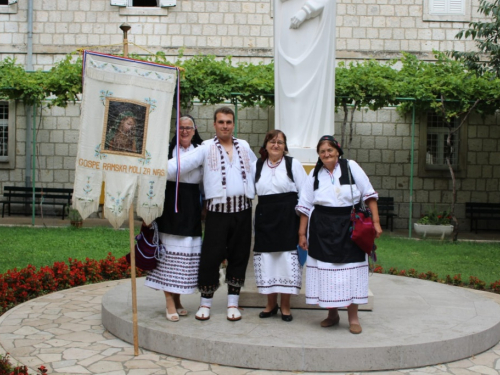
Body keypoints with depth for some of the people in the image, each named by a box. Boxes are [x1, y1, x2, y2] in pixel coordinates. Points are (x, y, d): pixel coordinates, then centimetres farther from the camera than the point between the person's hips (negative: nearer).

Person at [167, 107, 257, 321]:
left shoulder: (244, 147, 14)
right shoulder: (206, 148, 2)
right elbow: (181, 164, -9)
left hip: (243, 209, 3)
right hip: (218, 211, -3)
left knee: (239, 257, 7)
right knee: (211, 257, -3)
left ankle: (233, 303, 19)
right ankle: (205, 303, 13)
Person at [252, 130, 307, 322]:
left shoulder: (293, 164, 2)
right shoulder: (257, 166, 11)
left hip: (288, 217, -3)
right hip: (265, 217, 3)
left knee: (287, 259, -2)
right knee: (266, 258, 4)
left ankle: (285, 306, 11)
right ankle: (271, 303, 19)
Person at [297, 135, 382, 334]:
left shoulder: (351, 167, 0)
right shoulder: (315, 174, 7)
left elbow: (369, 194, 0)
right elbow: (305, 206, 9)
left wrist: (375, 222, -5)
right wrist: (302, 233, 7)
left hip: (350, 227, -2)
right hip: (322, 229, 2)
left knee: (351, 269, 0)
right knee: (326, 270, 4)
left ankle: (353, 317, 11)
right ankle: (332, 314, 20)